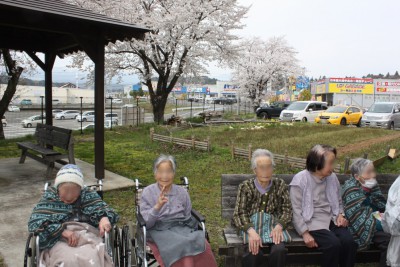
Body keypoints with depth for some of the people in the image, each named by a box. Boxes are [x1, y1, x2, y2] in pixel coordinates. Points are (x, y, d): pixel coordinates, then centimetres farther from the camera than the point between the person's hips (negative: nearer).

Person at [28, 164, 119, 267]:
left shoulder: (89, 195, 13)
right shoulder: (50, 197, 11)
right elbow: (34, 222, 1)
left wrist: (104, 218, -17)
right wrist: (62, 230, -14)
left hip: (88, 237, 0)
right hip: (59, 240, 0)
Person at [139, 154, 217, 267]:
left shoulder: (182, 192, 10)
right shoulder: (148, 192, 2)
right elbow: (146, 223, -5)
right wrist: (157, 206, -21)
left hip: (181, 227, 3)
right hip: (159, 230, -3)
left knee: (202, 244, -29)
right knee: (181, 246, -35)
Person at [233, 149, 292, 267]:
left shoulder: (280, 185, 5)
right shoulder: (245, 187, -1)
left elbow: (287, 209, 3)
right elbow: (239, 213, -8)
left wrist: (279, 226, -19)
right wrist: (251, 231, -27)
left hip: (272, 228, 2)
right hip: (251, 228, -2)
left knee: (279, 251, -28)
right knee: (253, 252, -31)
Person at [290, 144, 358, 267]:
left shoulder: (332, 177, 7)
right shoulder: (300, 180, -11)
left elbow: (338, 201, 21)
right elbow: (296, 211, -11)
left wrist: (340, 214, 1)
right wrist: (305, 233, -17)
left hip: (332, 219, 5)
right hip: (312, 222, -5)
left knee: (349, 242, -21)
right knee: (334, 244, -27)